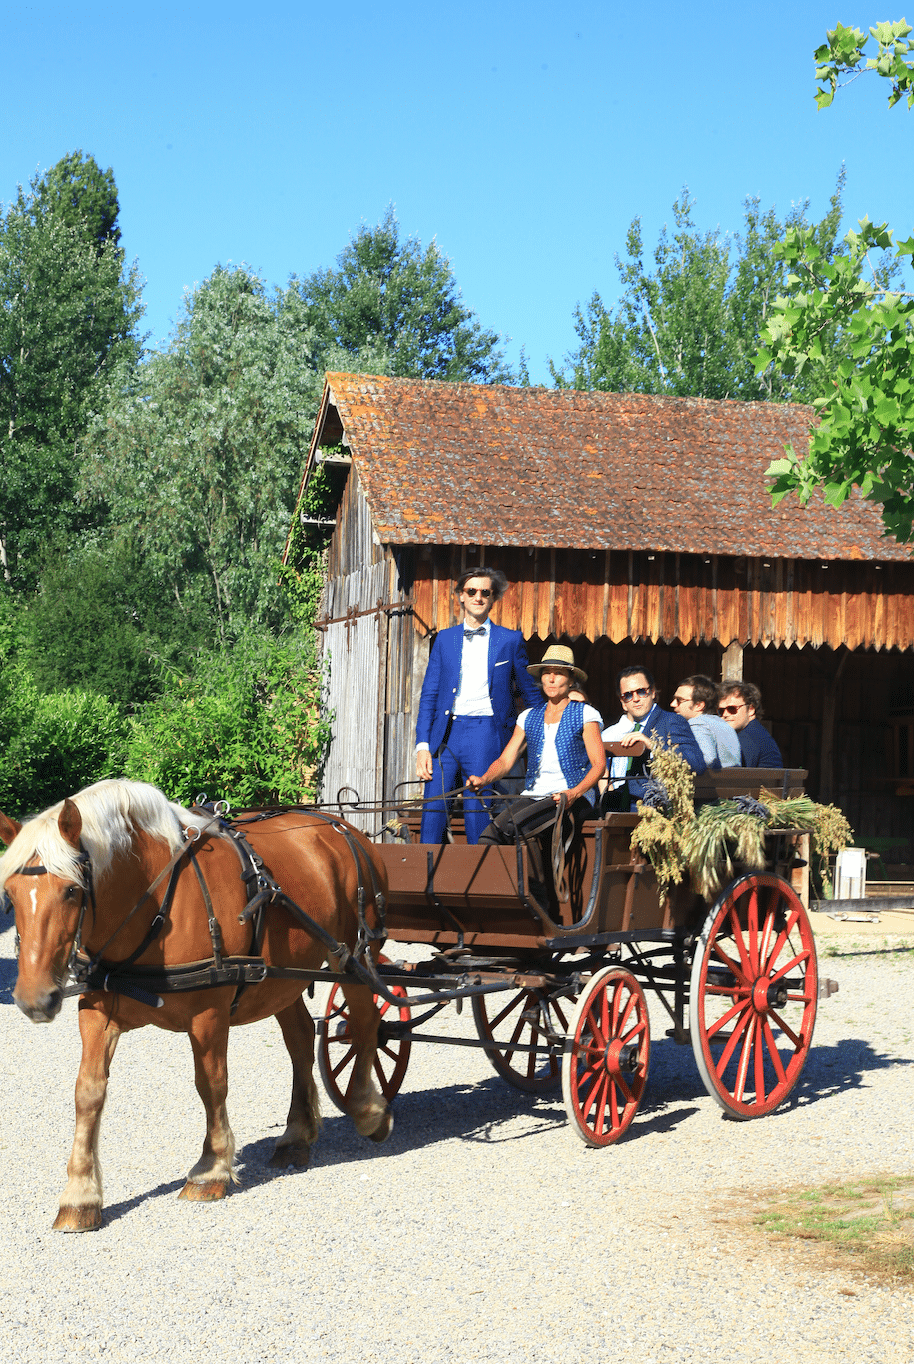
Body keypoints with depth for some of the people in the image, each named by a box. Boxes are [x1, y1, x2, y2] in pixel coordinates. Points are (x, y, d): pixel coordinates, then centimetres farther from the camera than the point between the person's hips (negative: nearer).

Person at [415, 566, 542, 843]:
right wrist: (422, 745, 2)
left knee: (477, 814, -3)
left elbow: (531, 693, 14)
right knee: (433, 810, -5)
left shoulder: (510, 640, 8)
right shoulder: (444, 639, 13)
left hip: (485, 733, -2)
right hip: (445, 731, 2)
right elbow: (429, 694, 11)